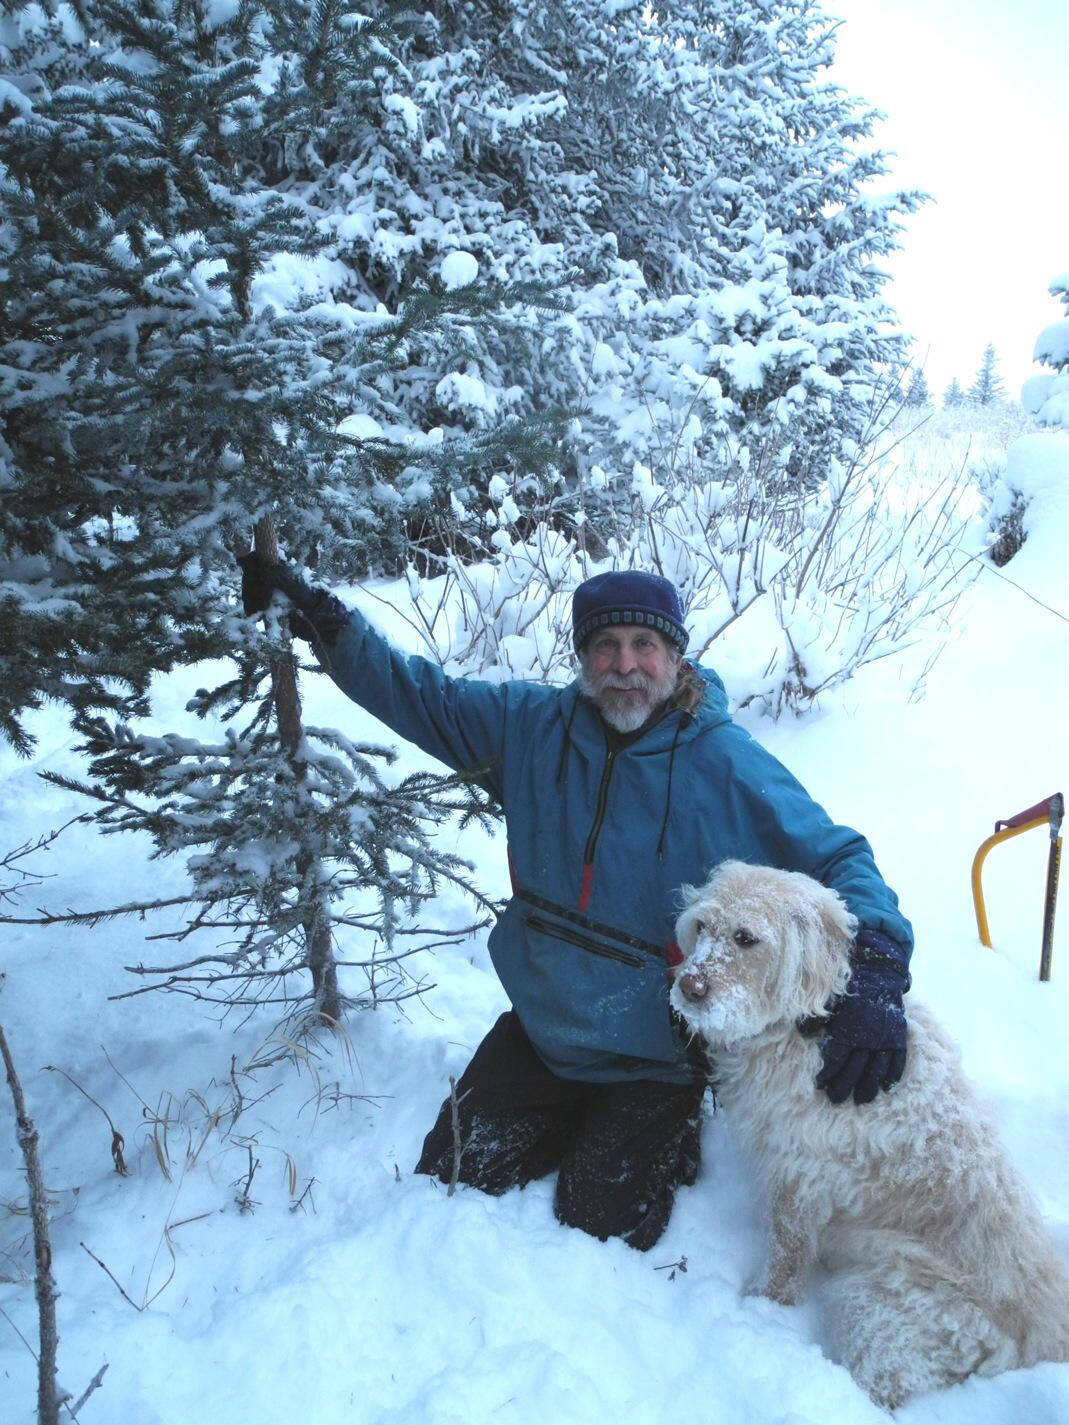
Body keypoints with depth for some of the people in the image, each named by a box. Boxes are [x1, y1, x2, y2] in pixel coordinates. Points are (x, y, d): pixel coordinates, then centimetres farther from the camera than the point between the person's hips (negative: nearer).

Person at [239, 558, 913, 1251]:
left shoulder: (731, 766, -17)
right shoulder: (533, 724, -7)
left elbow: (839, 860, -15)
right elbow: (418, 694, 1)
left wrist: (875, 979, -31)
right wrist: (319, 616, -8)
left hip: (657, 1056, -4)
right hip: (539, 1030, 4)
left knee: (601, 1229, -4)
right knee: (449, 1179, 7)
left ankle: (666, 1134, 26)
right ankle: (574, 1124, 32)